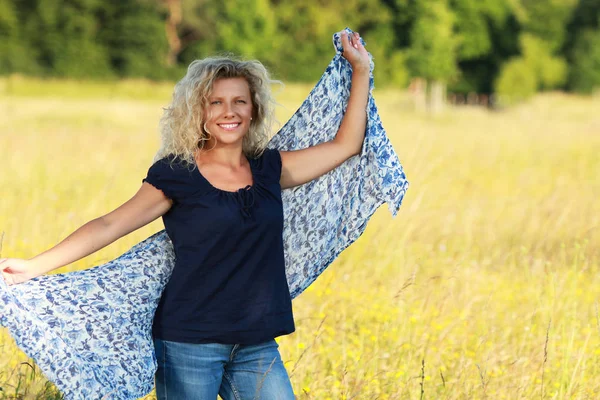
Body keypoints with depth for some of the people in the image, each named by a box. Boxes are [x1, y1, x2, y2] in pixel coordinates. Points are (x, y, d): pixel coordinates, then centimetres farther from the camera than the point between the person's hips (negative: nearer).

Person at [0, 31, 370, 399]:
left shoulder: (268, 170, 9)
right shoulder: (177, 175, -2)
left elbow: (345, 145, 16)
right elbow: (109, 225, -6)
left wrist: (361, 70, 19)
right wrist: (34, 267, -14)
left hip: (257, 350, 4)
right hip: (190, 347, -3)